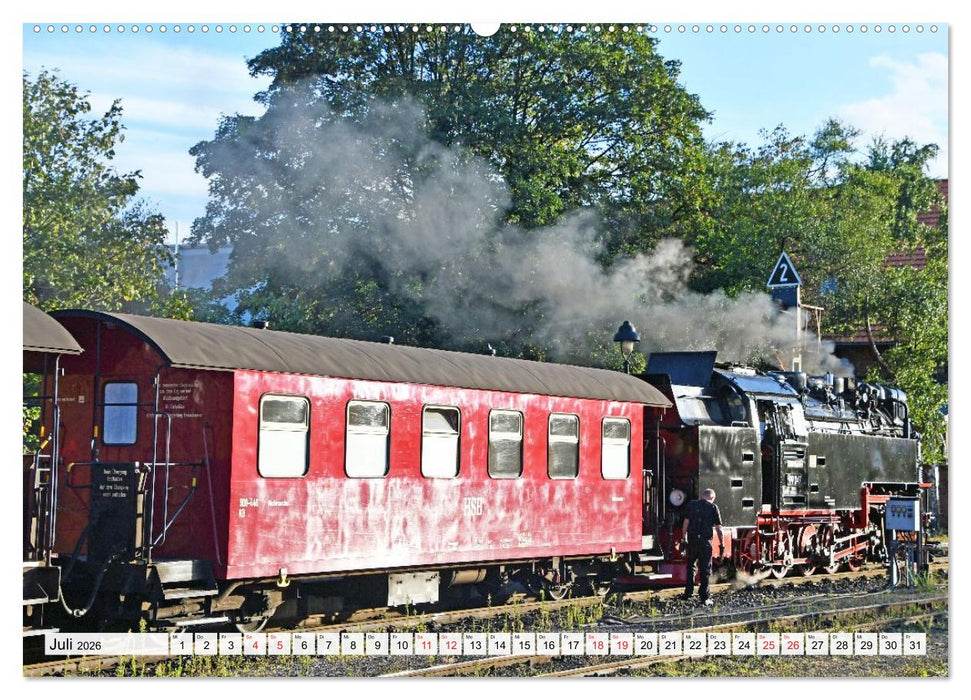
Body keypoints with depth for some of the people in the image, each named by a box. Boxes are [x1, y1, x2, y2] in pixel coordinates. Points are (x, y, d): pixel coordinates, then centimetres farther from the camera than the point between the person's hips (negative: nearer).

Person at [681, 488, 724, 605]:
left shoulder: (691, 505, 8)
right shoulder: (713, 508, -2)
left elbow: (685, 523, 7)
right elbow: (719, 529, -2)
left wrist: (684, 538, 14)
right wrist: (722, 544, 3)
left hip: (692, 540, 3)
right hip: (705, 541, -3)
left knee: (690, 566, 17)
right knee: (705, 569, 3)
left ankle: (688, 593, 17)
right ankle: (704, 597, 2)